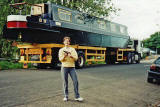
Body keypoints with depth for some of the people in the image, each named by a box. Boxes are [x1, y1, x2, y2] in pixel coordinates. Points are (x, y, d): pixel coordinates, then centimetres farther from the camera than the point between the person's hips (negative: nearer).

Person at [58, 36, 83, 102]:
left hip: (72, 67, 1)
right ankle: (66, 96, 11)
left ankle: (77, 97, 0)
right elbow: (60, 59, 0)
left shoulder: (72, 49, 11)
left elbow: (76, 58, 2)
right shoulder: (61, 50, 9)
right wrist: (64, 56, -19)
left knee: (75, 81, -6)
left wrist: (71, 56, -17)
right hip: (64, 67, -1)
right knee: (65, 82, 1)